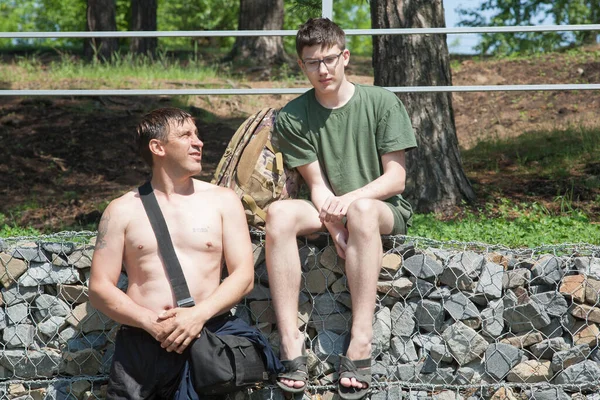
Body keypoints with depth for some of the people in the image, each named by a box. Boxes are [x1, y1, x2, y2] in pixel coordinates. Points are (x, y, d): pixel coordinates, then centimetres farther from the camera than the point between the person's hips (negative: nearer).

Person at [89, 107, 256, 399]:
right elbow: (99, 288, 5)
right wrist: (150, 322, -10)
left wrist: (199, 314, -11)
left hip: (206, 339, 0)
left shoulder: (223, 200, 12)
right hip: (140, 342, 0)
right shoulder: (122, 211, 10)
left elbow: (244, 276, 6)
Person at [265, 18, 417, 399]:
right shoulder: (293, 117, 1)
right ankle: (290, 339, -35)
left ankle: (361, 340, -42)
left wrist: (350, 199, -25)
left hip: (385, 209, -2)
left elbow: (396, 179, -8)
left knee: (362, 210, -39)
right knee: (279, 213, -30)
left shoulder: (382, 103, -5)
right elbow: (317, 184, -3)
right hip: (329, 210, 3)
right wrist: (333, 223, -23)